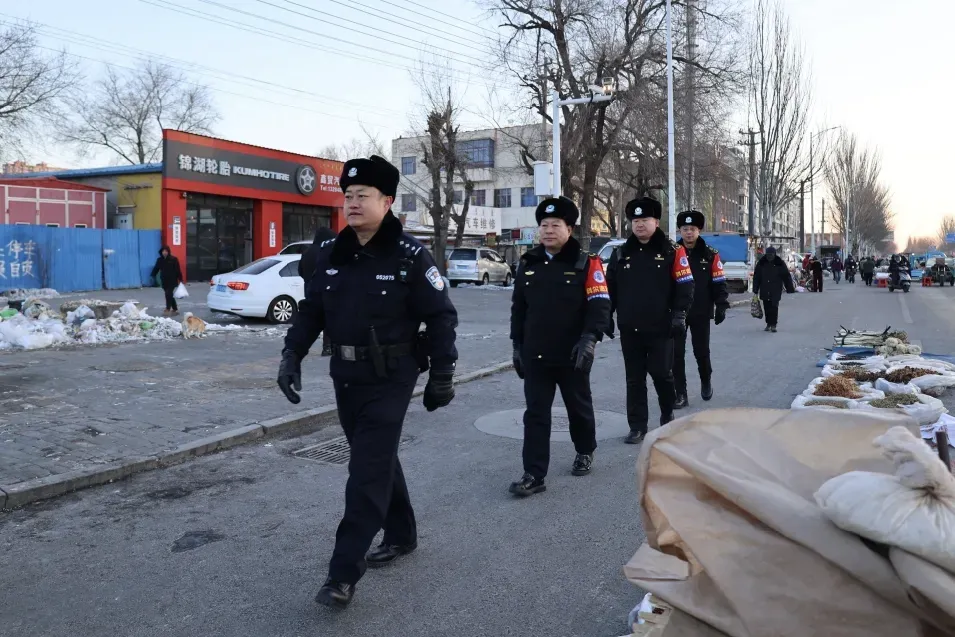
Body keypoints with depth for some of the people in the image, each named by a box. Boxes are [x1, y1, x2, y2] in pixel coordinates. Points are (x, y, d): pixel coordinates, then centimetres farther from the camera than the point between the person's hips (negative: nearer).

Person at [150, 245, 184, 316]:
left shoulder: (173, 259, -6)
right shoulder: (160, 260, 7)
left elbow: (178, 270, -7)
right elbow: (156, 268, 3)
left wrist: (180, 279, -8)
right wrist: (152, 275, -12)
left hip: (172, 281, -5)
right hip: (164, 281, 5)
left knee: (169, 294, -14)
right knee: (169, 295, 9)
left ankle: (168, 309, -15)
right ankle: (175, 309, 18)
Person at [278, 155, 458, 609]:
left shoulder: (409, 256, -11)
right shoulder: (331, 254, 5)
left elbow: (441, 317, -9)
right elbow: (311, 310, 11)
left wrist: (442, 375, -9)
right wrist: (292, 355, 0)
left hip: (390, 379, -6)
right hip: (345, 376, 6)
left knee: (366, 472, -6)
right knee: (378, 459, 18)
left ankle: (343, 574, 0)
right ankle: (401, 534, 37)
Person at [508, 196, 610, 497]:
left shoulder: (586, 263, -6)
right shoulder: (527, 264, 6)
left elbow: (599, 305, -11)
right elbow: (518, 308, 12)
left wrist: (589, 338, -24)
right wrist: (517, 345, 10)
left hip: (572, 355, -3)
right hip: (535, 356, 3)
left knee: (579, 408, 16)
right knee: (535, 414, 1)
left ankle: (585, 453, 40)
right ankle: (534, 475, 4)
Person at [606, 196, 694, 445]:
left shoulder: (672, 252, -3)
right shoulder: (621, 254, 8)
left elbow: (684, 286, -5)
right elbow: (610, 288, 11)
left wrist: (679, 314, -13)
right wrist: (607, 317, 8)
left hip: (660, 329, -3)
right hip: (629, 330, 3)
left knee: (662, 374, 5)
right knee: (634, 379, 7)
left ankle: (667, 413, 32)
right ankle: (637, 426, 16)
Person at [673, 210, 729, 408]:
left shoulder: (710, 254, 0)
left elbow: (719, 282, 2)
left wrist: (721, 306, -5)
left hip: (701, 313, 0)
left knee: (701, 351, 9)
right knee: (676, 354, -2)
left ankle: (706, 381, 37)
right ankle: (681, 394, 5)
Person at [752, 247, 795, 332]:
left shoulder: (780, 264, 0)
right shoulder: (761, 263, 5)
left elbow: (786, 276, 3)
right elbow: (756, 277, 9)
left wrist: (790, 289, 1)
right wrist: (755, 290, 6)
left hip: (776, 291, -3)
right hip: (764, 290, 3)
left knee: (774, 307, -9)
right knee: (766, 307, 6)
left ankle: (773, 325, -5)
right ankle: (768, 324, 18)